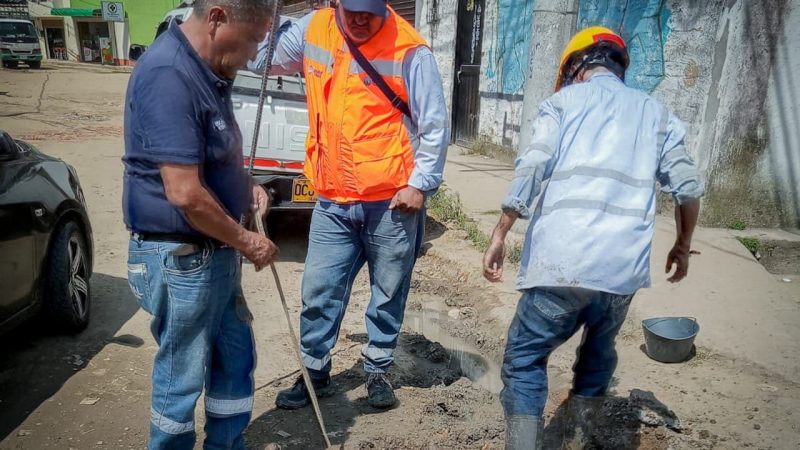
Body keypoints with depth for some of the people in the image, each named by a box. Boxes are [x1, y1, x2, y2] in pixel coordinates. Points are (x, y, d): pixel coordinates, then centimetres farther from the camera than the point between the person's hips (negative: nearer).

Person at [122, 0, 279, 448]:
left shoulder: (207, 71, 8)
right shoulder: (168, 76, -23)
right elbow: (185, 194, -27)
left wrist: (246, 183, 7)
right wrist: (247, 241, -14)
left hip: (215, 251, 10)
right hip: (181, 258, -9)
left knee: (236, 358, 21)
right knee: (183, 376, 10)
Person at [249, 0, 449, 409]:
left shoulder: (409, 50, -11)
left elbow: (434, 124, -7)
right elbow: (260, 58, 16)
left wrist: (420, 183, -11)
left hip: (392, 202, -3)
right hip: (332, 203, 4)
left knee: (389, 294, 12)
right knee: (319, 293, 8)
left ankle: (377, 372, 33)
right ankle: (316, 374, 29)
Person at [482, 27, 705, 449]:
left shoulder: (565, 99, 11)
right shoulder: (655, 111, 20)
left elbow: (531, 168, -5)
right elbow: (688, 186, 13)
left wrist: (499, 234, -3)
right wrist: (683, 244, 27)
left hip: (563, 259, -4)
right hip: (625, 265, 4)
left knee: (524, 358, 6)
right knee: (598, 354, 24)